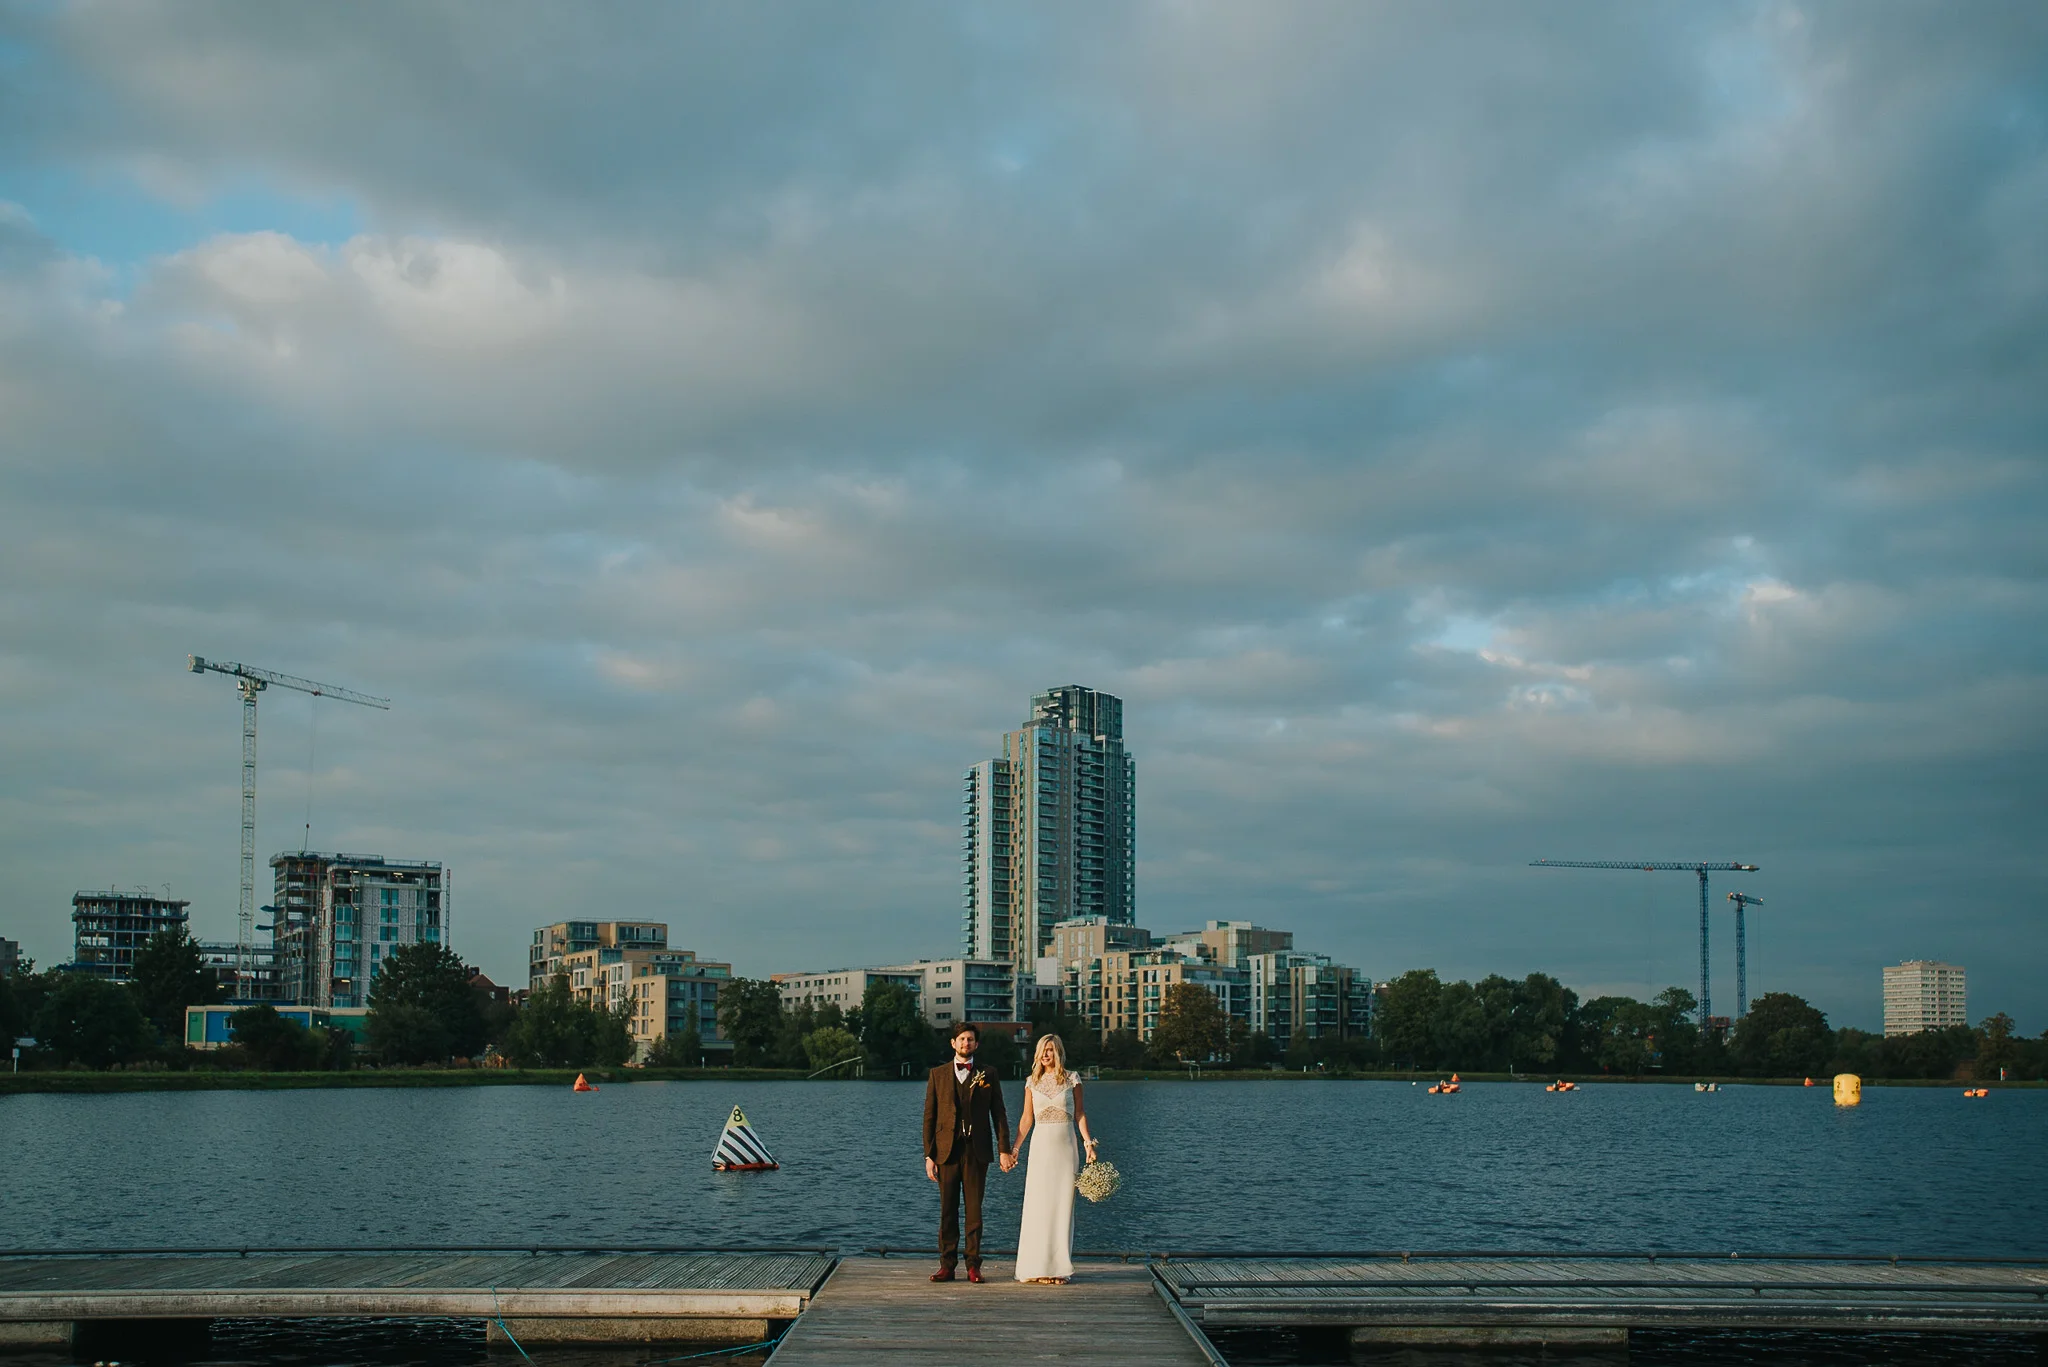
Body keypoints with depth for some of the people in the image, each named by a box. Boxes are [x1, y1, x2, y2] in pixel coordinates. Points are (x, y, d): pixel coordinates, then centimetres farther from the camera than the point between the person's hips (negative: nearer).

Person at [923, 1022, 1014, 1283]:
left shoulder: (987, 1076, 9)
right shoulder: (938, 1075, 9)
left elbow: (999, 1114, 8)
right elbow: (929, 1116, 6)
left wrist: (1004, 1149, -1)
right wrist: (929, 1155, -1)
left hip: (977, 1151, 0)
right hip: (947, 1150, 0)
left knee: (974, 1209, 1)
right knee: (947, 1210, 1)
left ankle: (973, 1265, 6)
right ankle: (947, 1265, 5)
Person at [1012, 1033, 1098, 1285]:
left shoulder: (1072, 1079, 3)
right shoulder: (1033, 1082, 7)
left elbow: (1079, 1114, 4)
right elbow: (1026, 1118, 10)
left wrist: (1089, 1144, -5)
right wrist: (1014, 1149, 6)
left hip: (1065, 1146, -1)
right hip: (1040, 1146, 1)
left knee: (1062, 1205, 0)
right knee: (1037, 1205, -1)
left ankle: (1059, 1266, 6)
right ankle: (1037, 1266, 4)